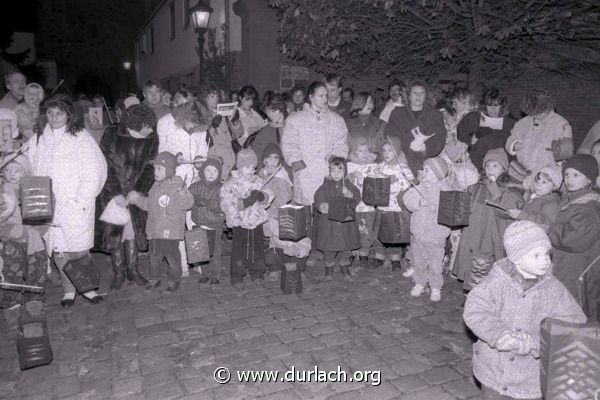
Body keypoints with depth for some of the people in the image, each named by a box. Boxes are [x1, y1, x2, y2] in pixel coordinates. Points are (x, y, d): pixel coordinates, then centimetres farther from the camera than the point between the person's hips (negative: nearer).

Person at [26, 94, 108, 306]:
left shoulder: (80, 137, -3)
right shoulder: (38, 140, 11)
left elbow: (94, 171, -8)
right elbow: (32, 170, 17)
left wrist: (81, 200, -12)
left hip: (76, 206, -4)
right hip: (48, 206, 4)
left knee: (79, 250, -4)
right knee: (58, 251, 5)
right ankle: (68, 290, 19)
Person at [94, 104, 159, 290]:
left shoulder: (151, 139, -5)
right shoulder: (111, 135, -12)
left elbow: (149, 168, -3)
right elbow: (106, 167, -12)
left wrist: (138, 192, -13)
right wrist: (117, 194, -18)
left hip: (136, 191, 2)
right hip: (112, 191, -2)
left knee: (133, 229, 3)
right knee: (113, 230, 0)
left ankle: (133, 270, 17)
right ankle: (118, 272, 14)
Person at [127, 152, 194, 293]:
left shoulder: (178, 185, -10)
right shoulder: (156, 186, 11)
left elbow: (188, 204, -16)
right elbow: (148, 204, 21)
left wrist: (182, 194, -33)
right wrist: (137, 199, 10)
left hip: (171, 230, -6)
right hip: (155, 228, 6)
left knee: (171, 254, 3)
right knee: (154, 255, 15)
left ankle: (174, 280, 20)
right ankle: (155, 278, 32)